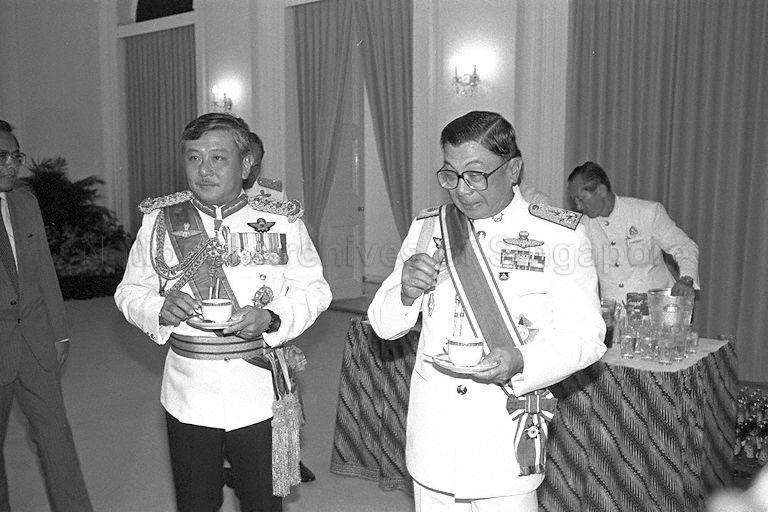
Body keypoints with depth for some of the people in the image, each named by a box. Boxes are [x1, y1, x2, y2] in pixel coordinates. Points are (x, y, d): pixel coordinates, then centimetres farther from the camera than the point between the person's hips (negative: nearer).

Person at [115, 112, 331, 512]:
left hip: (258, 392, -1)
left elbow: (314, 289, -1)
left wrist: (270, 318, -19)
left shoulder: (281, 220, -5)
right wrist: (160, 309, -15)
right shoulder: (160, 220, 0)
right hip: (188, 393, 2)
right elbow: (130, 291, 7)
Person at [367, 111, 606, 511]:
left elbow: (585, 335, -8)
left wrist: (519, 363, -25)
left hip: (507, 442, -3)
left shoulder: (559, 235, -7)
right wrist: (406, 292, -17)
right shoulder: (426, 228, 4)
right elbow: (384, 326, 5)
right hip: (432, 432, 3)